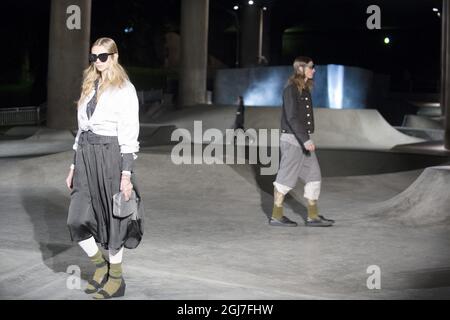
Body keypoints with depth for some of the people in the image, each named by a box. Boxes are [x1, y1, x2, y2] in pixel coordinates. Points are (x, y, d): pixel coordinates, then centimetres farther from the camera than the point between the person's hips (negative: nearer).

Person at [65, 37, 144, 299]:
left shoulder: (125, 89, -7)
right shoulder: (90, 86, 15)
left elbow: (129, 134, -11)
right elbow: (82, 128, 18)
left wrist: (127, 174, -16)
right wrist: (74, 165, 16)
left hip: (111, 156, -6)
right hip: (86, 155, 6)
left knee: (112, 219, 3)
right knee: (77, 220, 3)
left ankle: (116, 279, 19)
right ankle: (100, 264, 26)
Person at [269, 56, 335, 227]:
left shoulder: (305, 89, 13)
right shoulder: (291, 89, -14)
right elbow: (291, 117, -21)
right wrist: (305, 139, -26)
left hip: (303, 139, 9)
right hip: (293, 139, -9)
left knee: (314, 176, 7)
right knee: (286, 178, -1)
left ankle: (313, 216, 11)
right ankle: (276, 216, 9)